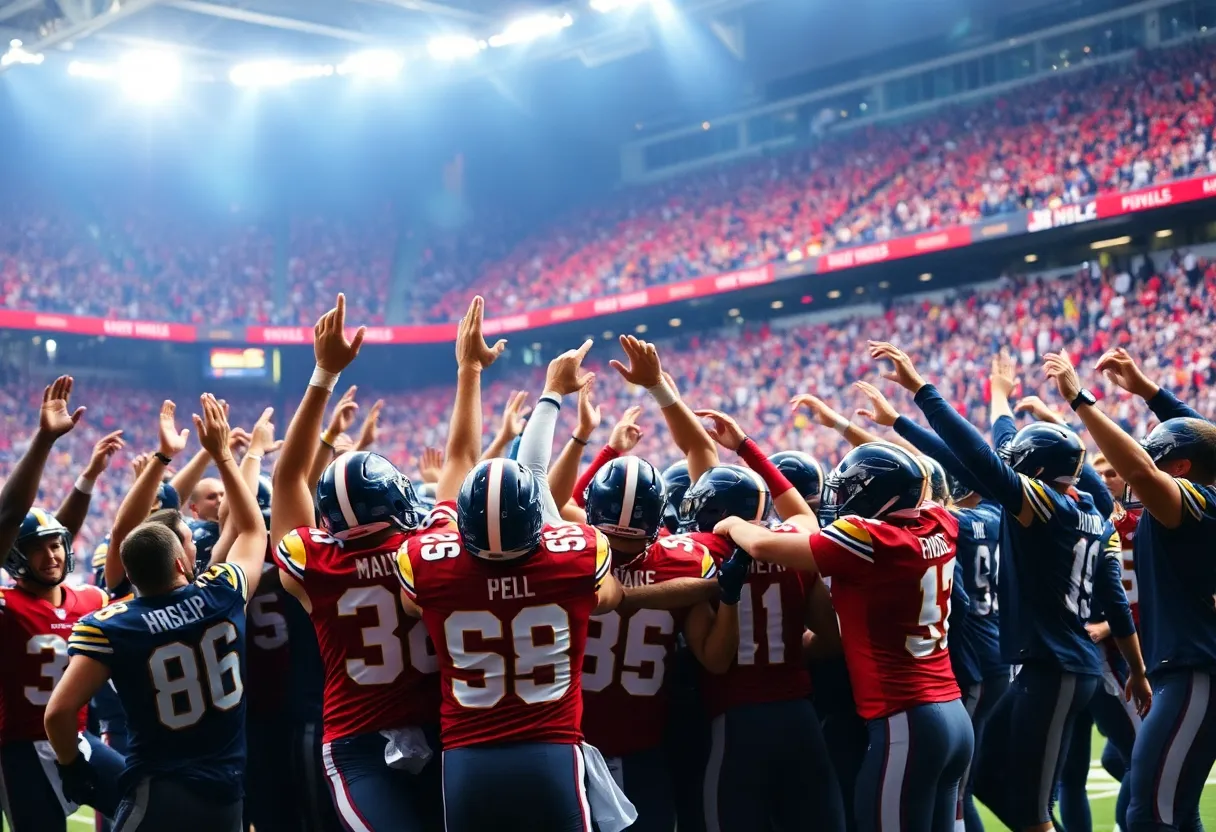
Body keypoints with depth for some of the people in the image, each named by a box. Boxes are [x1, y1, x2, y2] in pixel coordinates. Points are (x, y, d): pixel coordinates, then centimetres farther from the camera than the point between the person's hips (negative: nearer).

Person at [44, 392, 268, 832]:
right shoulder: (222, 595, -4)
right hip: (228, 794, 4)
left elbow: (59, 712, -15)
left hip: (158, 795, -4)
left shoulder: (109, 627, -12)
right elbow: (253, 530, 17)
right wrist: (222, 454, 22)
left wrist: (72, 765, 5)